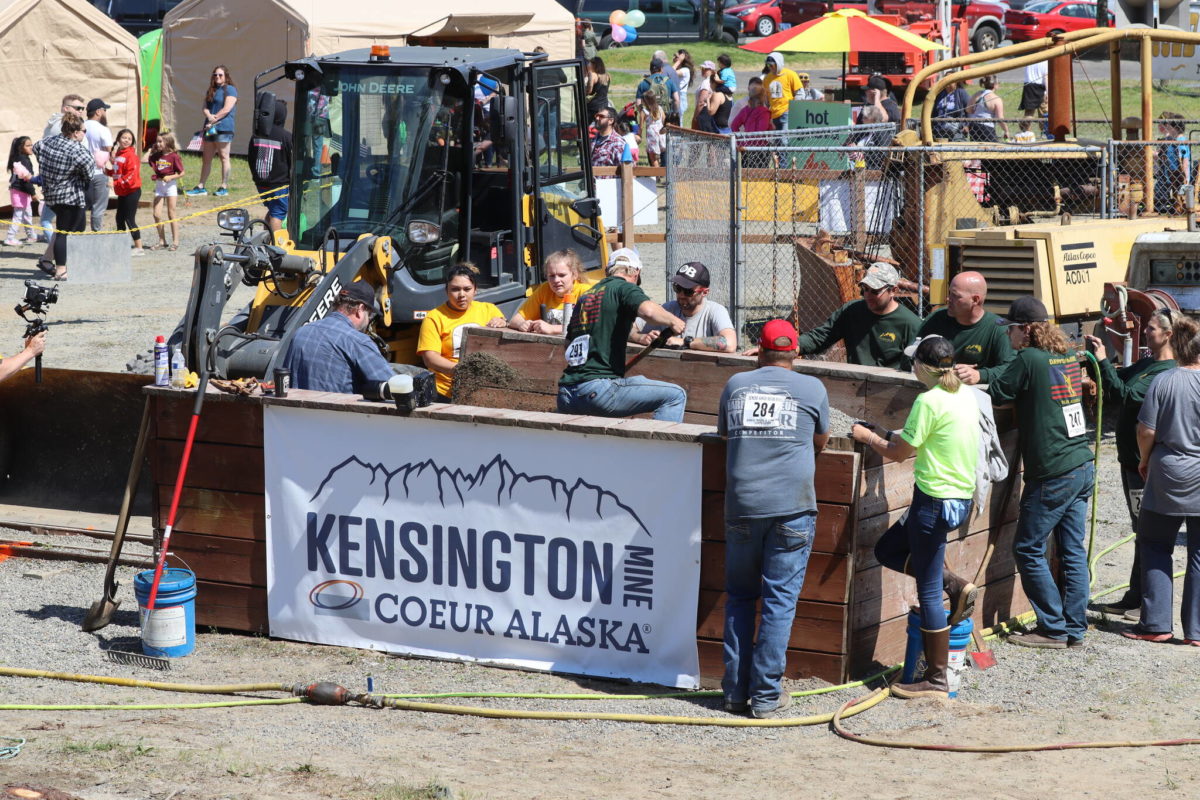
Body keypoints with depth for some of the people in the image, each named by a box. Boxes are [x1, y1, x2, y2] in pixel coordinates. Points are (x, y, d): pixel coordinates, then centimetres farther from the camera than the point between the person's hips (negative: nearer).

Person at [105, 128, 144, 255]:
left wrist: (117, 183, -21)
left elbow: (131, 175, -21)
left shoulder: (131, 155, -14)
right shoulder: (117, 154, 13)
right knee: (119, 218, 14)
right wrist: (109, 167, 4)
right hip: (122, 192, 9)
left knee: (130, 220, -8)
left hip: (131, 191, -9)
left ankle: (139, 248, -3)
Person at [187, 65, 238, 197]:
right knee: (206, 158, 8)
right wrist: (209, 116, -10)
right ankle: (201, 187, 11)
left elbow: (226, 109, -11)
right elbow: (205, 107, 12)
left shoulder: (230, 90, -3)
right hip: (210, 128, 7)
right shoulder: (211, 91, 20)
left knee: (224, 157, -4)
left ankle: (224, 187, 0)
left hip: (223, 128, -7)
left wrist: (213, 121, -10)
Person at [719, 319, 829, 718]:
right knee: (780, 600, 1)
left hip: (742, 507, 2)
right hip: (791, 506, -2)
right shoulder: (812, 389, 5)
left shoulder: (735, 385, 10)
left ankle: (735, 691, 13)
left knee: (739, 598, 13)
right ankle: (765, 696, 0)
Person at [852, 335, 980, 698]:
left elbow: (898, 453, -11)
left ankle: (936, 680, 5)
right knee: (887, 550, 23)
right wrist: (896, 438, 20)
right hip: (961, 498, 9)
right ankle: (956, 585, 14)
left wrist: (868, 436, 5)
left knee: (929, 593, -1)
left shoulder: (929, 401, -17)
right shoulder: (967, 396, 9)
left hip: (935, 500, -9)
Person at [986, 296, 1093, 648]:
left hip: (1052, 474, -8)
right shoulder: (1068, 356, 11)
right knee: (1073, 550, 11)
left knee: (1028, 549, 3)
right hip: (1083, 467, 8)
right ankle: (1075, 629, 12)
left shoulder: (1029, 360, -15)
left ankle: (1054, 629, 4)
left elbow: (997, 394, -8)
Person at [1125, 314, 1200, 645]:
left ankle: (1155, 623, 10)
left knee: (1155, 546, 13)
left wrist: (1145, 461, 13)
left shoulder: (1163, 382, -6)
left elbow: (1146, 431, -5)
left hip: (1168, 479, 0)